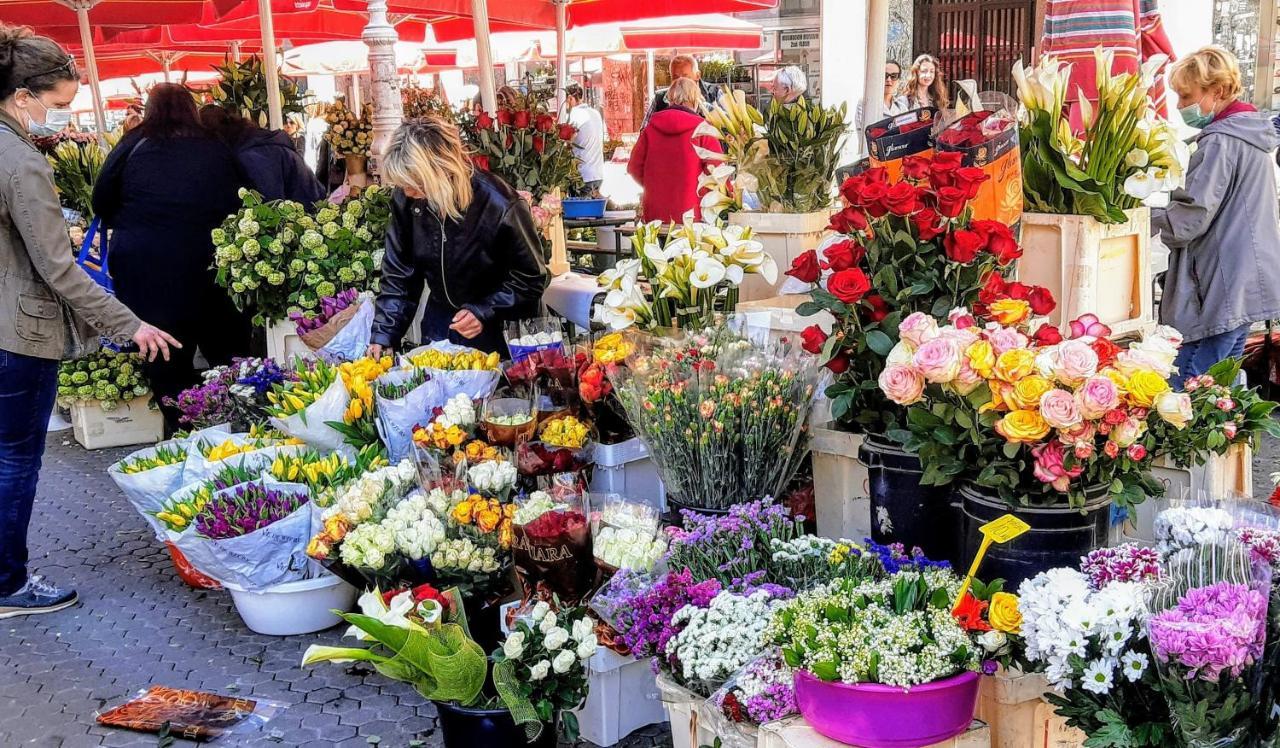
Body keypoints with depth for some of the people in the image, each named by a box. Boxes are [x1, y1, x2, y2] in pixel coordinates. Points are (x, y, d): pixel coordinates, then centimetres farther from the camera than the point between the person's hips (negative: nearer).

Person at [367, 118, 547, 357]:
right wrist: (383, 335, -12)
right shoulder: (405, 199, -15)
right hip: (440, 320, 4)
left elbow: (531, 277, -16)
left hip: (502, 328, -4)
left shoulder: (499, 207, -28)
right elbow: (397, 274, -5)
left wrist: (484, 312, -26)